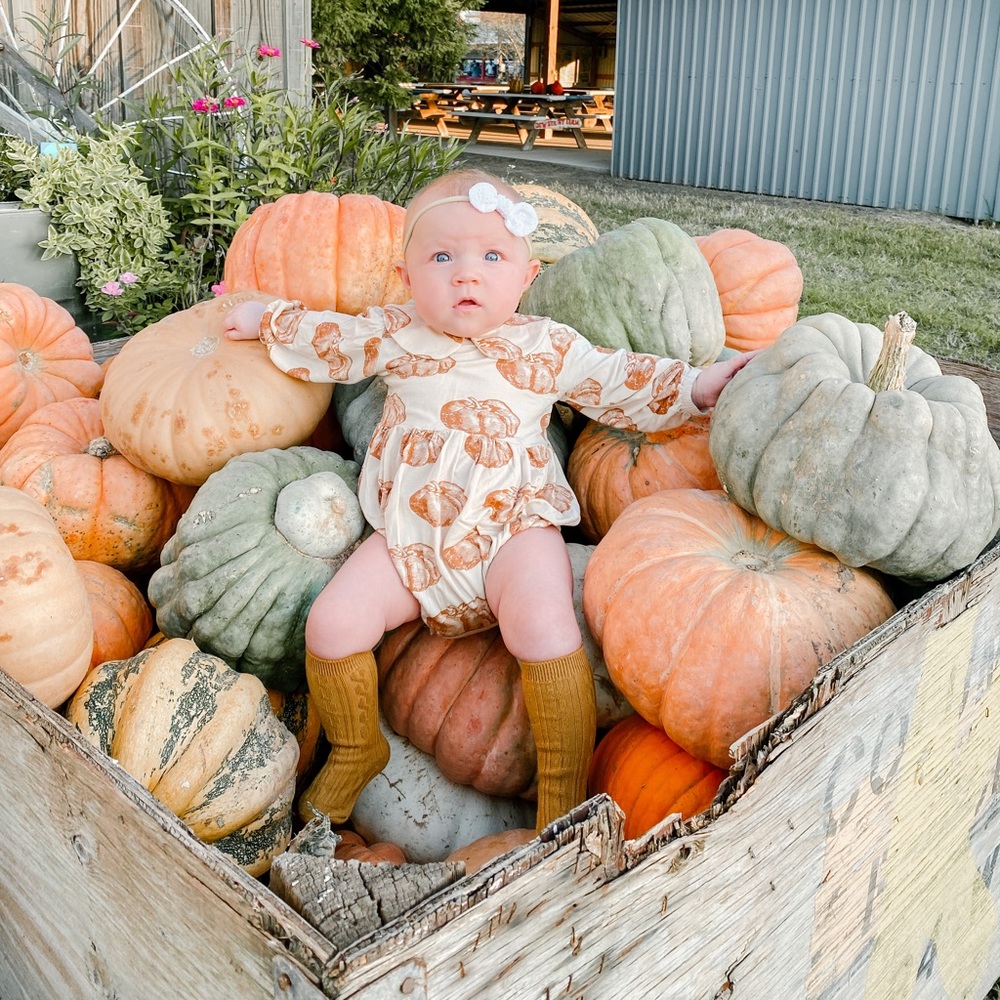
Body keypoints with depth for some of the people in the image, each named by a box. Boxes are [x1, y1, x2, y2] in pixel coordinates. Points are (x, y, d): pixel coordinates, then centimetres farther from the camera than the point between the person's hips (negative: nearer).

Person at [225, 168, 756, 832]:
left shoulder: (547, 346, 4)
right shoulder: (394, 336, 8)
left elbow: (618, 384, 9)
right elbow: (328, 340, 24)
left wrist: (696, 385, 0)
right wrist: (267, 320, 26)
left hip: (513, 527, -2)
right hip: (411, 535, 3)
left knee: (544, 625, -30)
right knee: (333, 625, -13)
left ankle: (566, 784, -9)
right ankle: (355, 751, 17)